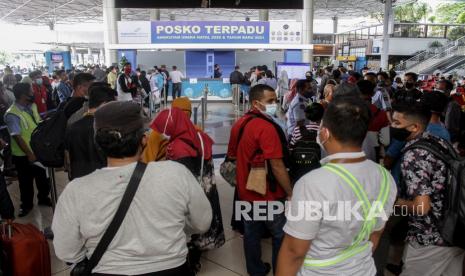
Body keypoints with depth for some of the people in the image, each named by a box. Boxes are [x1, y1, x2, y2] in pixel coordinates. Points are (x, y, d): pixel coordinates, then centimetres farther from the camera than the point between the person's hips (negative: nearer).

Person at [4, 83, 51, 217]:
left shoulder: (33, 106, -2)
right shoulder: (12, 115, -24)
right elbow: (17, 137, -25)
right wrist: (29, 154, -25)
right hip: (23, 155, -6)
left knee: (43, 176, 21)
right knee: (26, 181, 14)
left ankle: (43, 198, 44)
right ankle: (26, 204, 36)